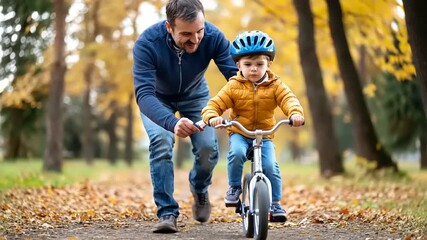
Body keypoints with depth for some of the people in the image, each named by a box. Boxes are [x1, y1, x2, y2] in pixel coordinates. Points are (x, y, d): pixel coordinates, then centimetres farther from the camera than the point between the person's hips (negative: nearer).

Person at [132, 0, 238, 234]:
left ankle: (199, 189, 20)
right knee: (161, 142, -27)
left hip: (194, 95, 2)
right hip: (157, 99, -2)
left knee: (208, 147, -14)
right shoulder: (147, 43, -39)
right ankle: (167, 212, -14)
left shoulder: (213, 37, -33)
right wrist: (172, 122, -64)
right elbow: (144, 94, -45)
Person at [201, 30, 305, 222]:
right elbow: (215, 104, -9)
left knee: (270, 166, -19)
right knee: (236, 153, -32)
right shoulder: (234, 86, -4)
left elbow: (288, 99, -20)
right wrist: (212, 117, -33)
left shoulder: (275, 85, -3)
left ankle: (275, 203, -1)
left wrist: (296, 113, -43)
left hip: (264, 135, 1)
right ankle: (234, 187, -7)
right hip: (239, 133, -1)